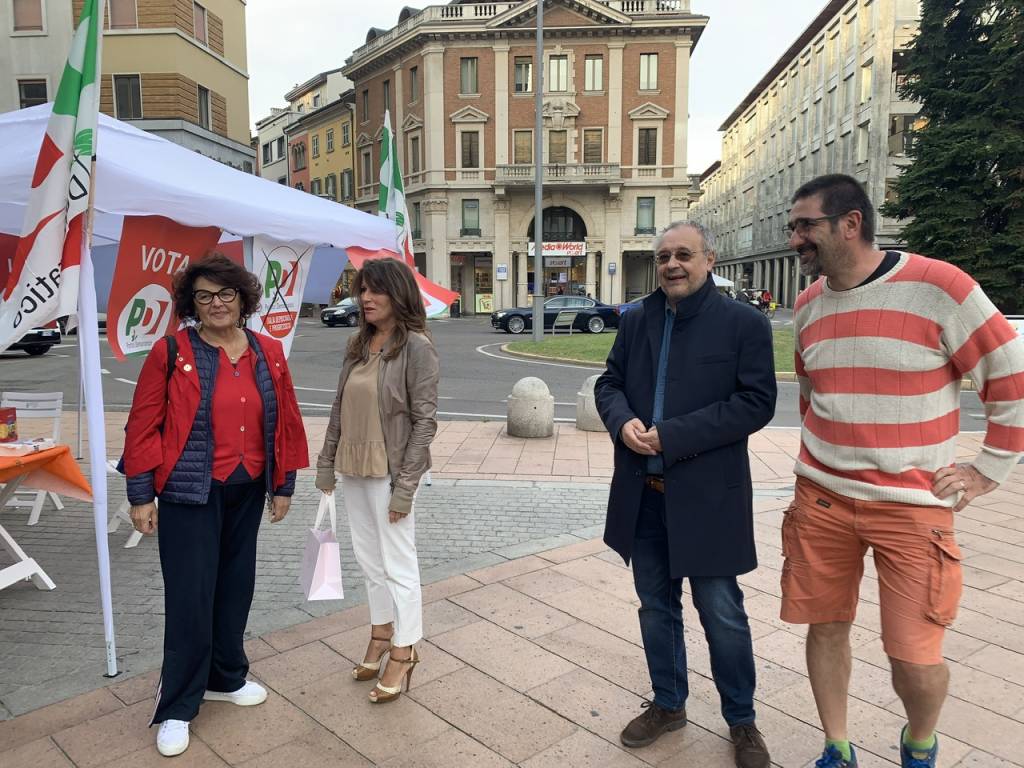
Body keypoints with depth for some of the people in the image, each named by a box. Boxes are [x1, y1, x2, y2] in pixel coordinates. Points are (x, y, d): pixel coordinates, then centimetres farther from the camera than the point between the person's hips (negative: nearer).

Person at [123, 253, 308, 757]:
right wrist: (141, 496, -7)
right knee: (190, 595, 1)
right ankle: (177, 707, 19)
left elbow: (286, 423, 7)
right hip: (189, 492, -4)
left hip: (247, 491, 4)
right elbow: (143, 426, -6)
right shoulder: (171, 353, -8)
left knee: (236, 585, 16)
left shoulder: (269, 353, 3)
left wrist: (284, 485, 7)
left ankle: (226, 678, 37)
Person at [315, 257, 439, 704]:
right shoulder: (358, 346, 8)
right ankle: (380, 635, 35)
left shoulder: (415, 347, -13)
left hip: (389, 471, -7)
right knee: (368, 559, 17)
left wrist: (405, 486, -17)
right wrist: (326, 463, 10)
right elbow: (339, 410, 12)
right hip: (353, 469, 7)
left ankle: (403, 652, 21)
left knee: (397, 564, 5)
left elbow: (424, 420, -15)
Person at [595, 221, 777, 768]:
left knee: (723, 615, 8)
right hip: (642, 494, 5)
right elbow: (609, 383, 12)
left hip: (707, 496, -4)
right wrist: (622, 421, -12)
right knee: (656, 606, 18)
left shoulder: (744, 324, -7)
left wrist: (672, 436, -19)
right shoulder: (636, 321, 8)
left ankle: (741, 721, 31)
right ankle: (668, 704, 39)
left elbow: (757, 402, -14)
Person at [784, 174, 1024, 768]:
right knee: (826, 627, 10)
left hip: (912, 505, -4)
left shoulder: (938, 286, -12)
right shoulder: (808, 305, 6)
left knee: (915, 657, 0)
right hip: (821, 498, 5)